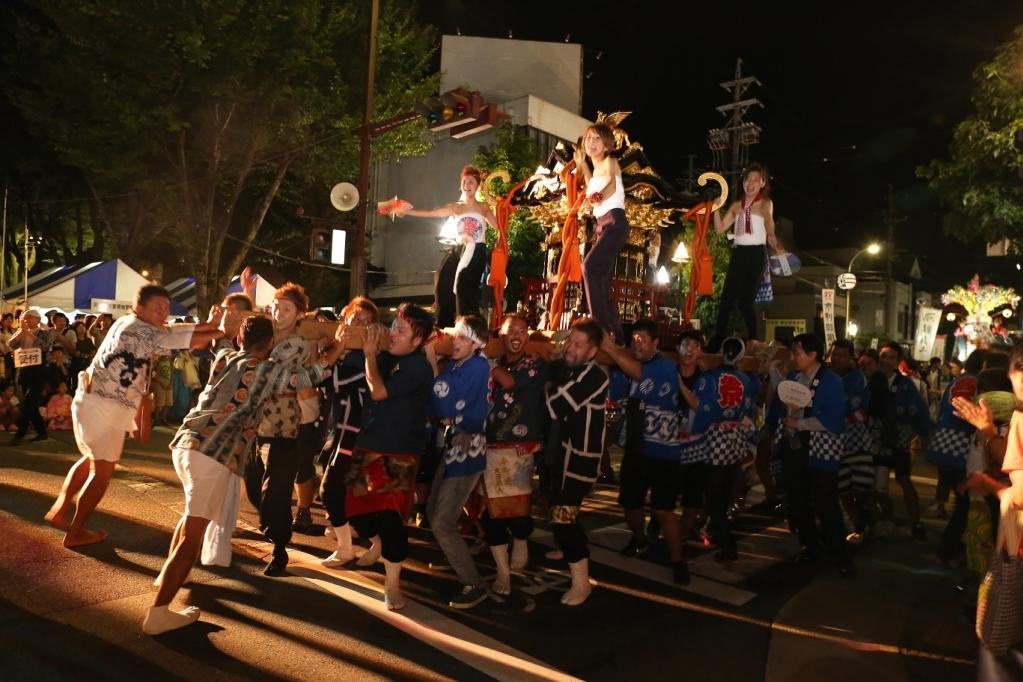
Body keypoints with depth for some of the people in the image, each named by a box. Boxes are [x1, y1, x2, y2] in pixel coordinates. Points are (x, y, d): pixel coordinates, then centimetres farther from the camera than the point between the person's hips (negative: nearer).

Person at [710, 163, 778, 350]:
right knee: (726, 298, -1)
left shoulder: (765, 203, 0)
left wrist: (772, 237, -39)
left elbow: (769, 225, -19)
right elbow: (719, 228, 8)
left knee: (745, 301, -7)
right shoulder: (736, 205, 14)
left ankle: (752, 342, 6)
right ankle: (717, 342, 2)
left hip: (756, 254, -4)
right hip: (738, 254, 4)